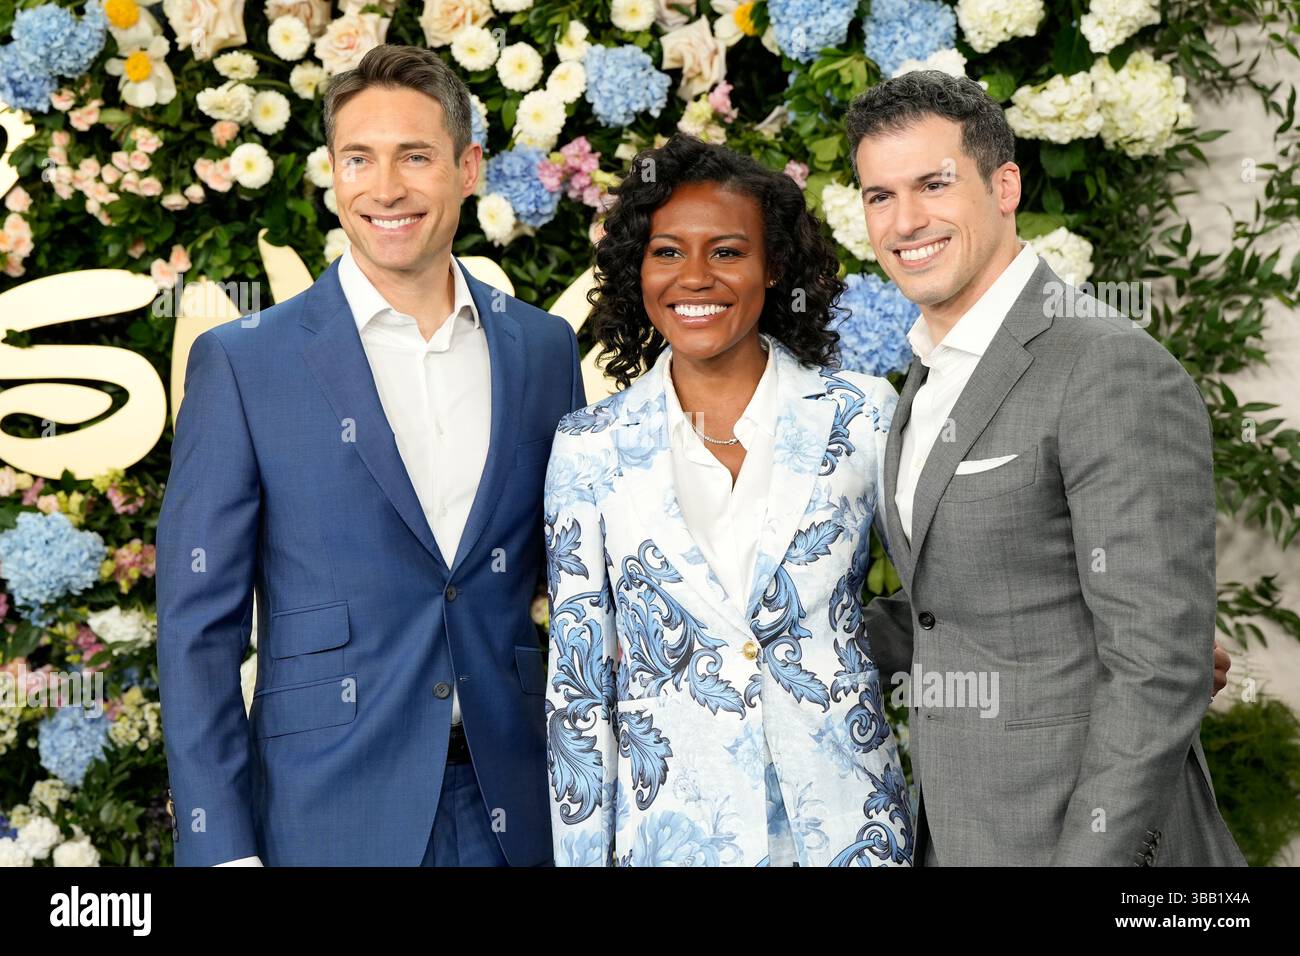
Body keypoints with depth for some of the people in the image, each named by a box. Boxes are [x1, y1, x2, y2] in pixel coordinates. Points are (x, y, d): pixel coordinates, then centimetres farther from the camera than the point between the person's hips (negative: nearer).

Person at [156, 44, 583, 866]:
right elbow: (198, 628, -5)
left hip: (514, 808, 3)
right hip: (332, 819, -2)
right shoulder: (242, 364, -5)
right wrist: (221, 846, -9)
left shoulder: (544, 349, 4)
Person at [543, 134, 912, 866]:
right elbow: (577, 682, 1)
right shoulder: (590, 449, -2)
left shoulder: (863, 416, -3)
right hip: (666, 829, 0)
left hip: (845, 823, 0)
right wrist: (582, 853, 0)